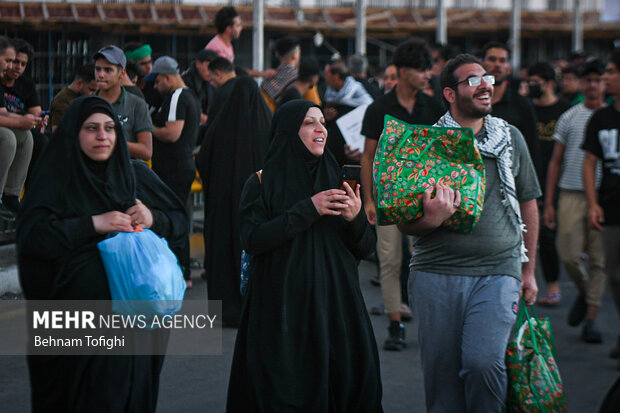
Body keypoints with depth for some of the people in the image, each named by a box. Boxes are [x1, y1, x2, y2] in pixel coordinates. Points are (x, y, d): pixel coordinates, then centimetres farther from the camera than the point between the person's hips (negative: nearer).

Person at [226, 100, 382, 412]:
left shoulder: (336, 180, 11)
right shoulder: (262, 183, 0)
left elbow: (365, 249, 9)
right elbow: (252, 240, -14)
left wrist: (355, 218, -12)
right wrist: (308, 210, -17)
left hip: (337, 307, 4)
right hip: (282, 313, -4)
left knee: (347, 384, -1)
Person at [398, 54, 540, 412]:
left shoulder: (511, 138, 10)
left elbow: (528, 205, 18)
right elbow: (405, 223, 2)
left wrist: (529, 269, 16)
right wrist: (431, 220, -20)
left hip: (498, 273, 0)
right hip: (437, 272, 0)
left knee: (482, 361, -17)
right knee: (441, 369, 4)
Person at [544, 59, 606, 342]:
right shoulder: (569, 118, 9)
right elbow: (556, 162, 10)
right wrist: (548, 202, 5)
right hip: (571, 194, 1)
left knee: (598, 259, 1)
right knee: (569, 255, -5)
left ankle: (591, 318, 8)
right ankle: (584, 292, 25)